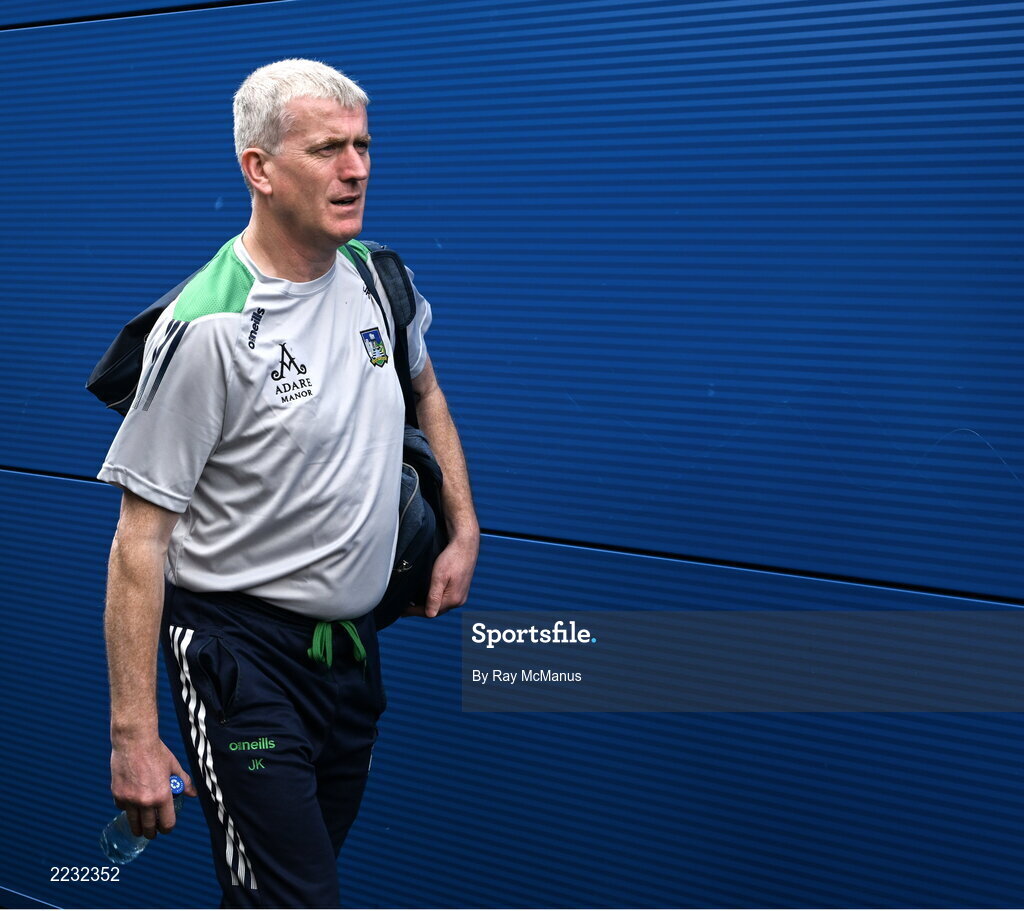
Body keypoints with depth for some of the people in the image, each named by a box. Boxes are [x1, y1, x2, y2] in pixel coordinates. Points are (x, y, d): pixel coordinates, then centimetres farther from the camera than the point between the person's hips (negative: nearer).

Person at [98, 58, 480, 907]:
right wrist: (133, 732, -18)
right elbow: (141, 538, -17)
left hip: (351, 641, 7)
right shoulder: (207, 326, -19)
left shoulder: (376, 278, 2)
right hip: (244, 652, -7)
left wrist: (464, 530, 14)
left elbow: (425, 391, 24)